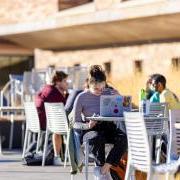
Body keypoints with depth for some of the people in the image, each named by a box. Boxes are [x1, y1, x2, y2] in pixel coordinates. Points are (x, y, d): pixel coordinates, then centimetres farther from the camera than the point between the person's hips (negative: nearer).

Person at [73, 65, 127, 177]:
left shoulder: (110, 94, 8)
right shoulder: (82, 98, -2)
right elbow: (76, 123, -2)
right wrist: (87, 125, -23)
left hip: (108, 127, 3)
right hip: (89, 130, -3)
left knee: (123, 138, -30)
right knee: (98, 139, -39)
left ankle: (106, 167, -27)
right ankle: (101, 166, -18)